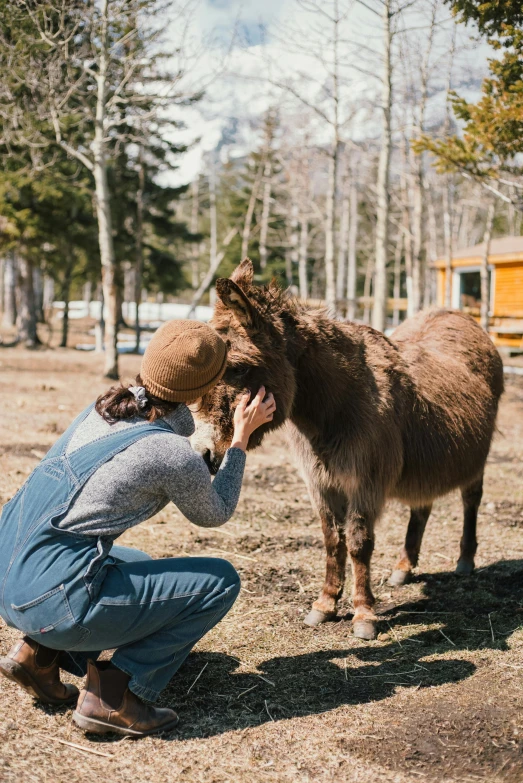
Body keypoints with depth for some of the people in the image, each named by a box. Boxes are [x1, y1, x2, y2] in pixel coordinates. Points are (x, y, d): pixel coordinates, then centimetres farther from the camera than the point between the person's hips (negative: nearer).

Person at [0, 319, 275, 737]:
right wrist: (242, 437, 13)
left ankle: (40, 652, 17)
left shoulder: (106, 405, 7)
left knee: (139, 566, 34)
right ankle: (114, 696, -2)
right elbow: (214, 514, 7)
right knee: (220, 581, 2)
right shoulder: (173, 453, -14)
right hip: (53, 601, -8)